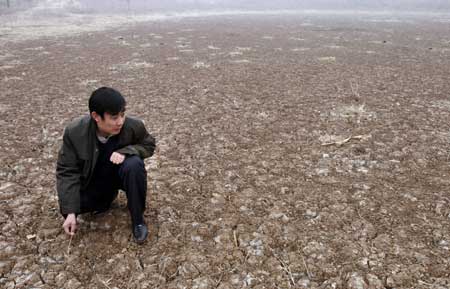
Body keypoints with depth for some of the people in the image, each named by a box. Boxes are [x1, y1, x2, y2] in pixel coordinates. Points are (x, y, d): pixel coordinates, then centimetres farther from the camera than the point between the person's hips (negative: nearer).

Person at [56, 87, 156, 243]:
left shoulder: (134, 126, -26)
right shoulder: (74, 132, -24)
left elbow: (149, 145, -5)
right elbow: (66, 171, -17)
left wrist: (126, 151, -29)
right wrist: (70, 212, -25)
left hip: (120, 172, -1)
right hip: (93, 180, 2)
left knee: (134, 165, -34)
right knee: (67, 205, -19)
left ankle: (138, 219, -15)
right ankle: (107, 198, 12)